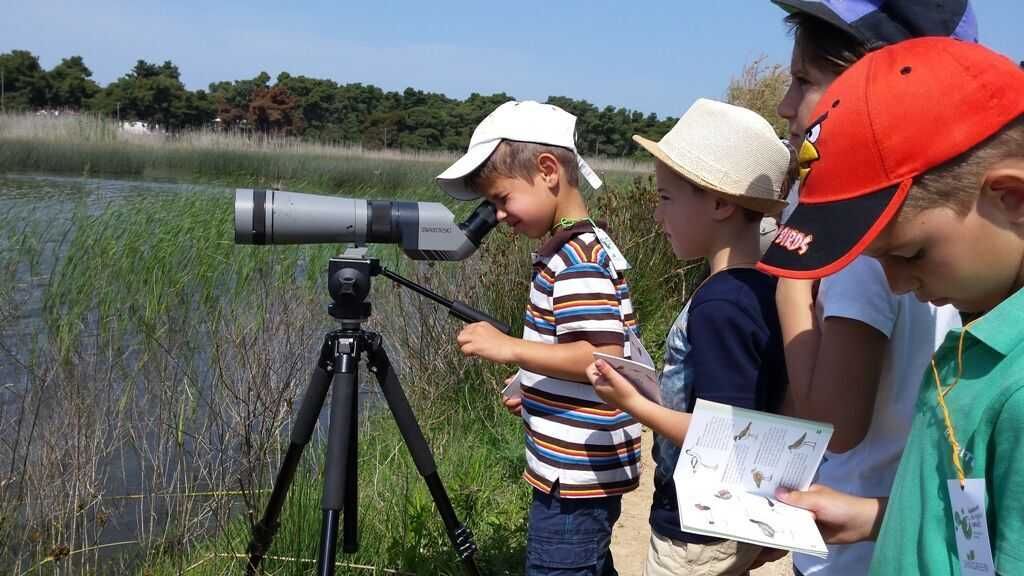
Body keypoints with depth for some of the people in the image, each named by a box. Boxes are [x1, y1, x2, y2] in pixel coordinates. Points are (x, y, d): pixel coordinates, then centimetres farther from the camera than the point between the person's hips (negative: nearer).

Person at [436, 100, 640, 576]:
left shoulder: (579, 259, -19)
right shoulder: (574, 250, 13)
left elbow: (603, 357, -26)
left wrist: (510, 349, -24)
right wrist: (535, 391, 14)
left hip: (575, 475, -10)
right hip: (584, 468, 10)